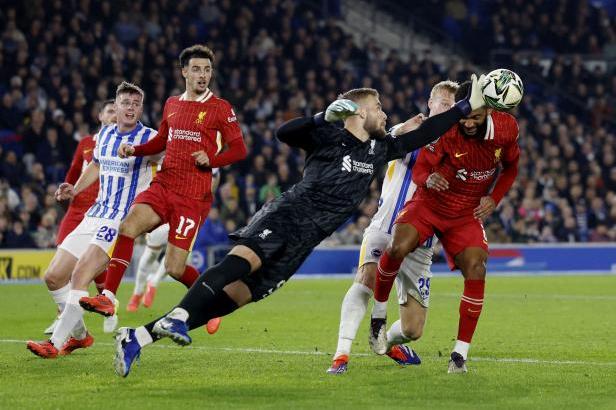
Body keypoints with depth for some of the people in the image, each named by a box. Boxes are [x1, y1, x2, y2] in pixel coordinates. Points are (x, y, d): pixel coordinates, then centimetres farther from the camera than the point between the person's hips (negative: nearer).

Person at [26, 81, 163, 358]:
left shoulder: (150, 139, -8)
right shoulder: (104, 135, 11)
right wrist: (75, 190, 16)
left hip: (122, 220, -7)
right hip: (94, 216, 7)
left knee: (80, 276, -22)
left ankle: (56, 343, -20)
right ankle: (79, 335, 24)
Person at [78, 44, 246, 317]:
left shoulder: (220, 108, -1)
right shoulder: (172, 104, 15)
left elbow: (239, 150, -1)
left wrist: (211, 159, -18)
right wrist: (134, 150, 11)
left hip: (193, 195, -5)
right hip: (163, 185, 5)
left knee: (174, 268, -7)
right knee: (128, 226, -22)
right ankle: (108, 298, -21)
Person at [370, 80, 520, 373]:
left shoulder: (506, 129, -10)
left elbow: (510, 168, 10)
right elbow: (419, 170, -13)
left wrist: (493, 198, -5)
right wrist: (429, 179, -37)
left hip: (467, 215, 2)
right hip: (429, 204, -2)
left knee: (476, 271, -18)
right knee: (398, 248, -29)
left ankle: (460, 353, -8)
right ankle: (378, 316, -5)